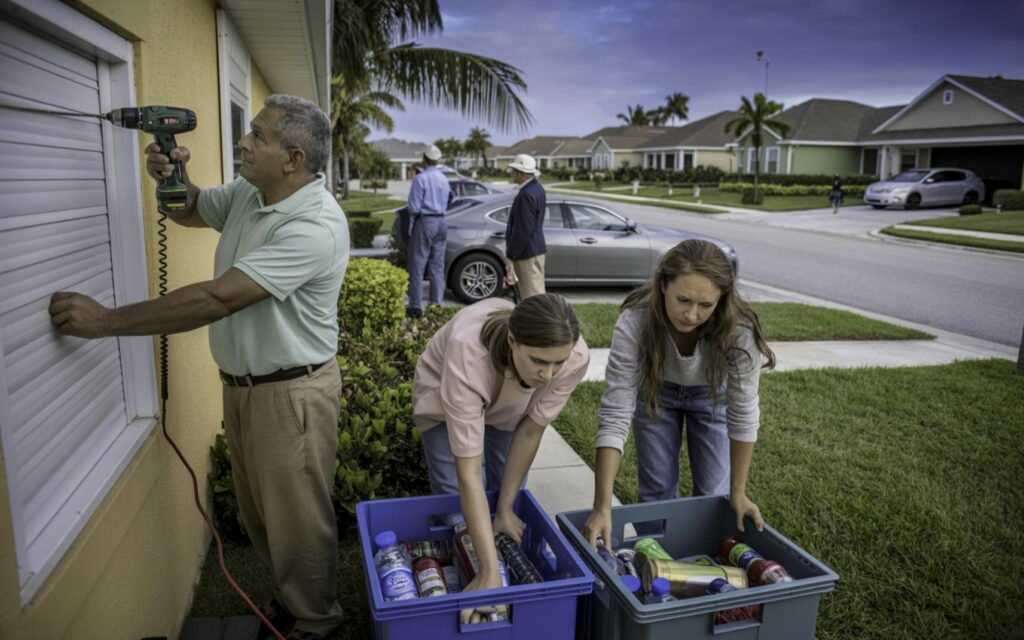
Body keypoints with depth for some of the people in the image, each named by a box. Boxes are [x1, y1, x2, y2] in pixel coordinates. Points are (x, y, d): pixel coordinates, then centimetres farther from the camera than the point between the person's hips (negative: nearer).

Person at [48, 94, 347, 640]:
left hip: (292, 392, -8)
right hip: (239, 384, 9)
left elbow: (217, 299, -29)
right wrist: (170, 177, -2)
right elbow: (190, 211, 22)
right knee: (257, 511, 21)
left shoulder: (315, 225, -26)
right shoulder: (247, 194, 3)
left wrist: (106, 320, -23)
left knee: (296, 518, 7)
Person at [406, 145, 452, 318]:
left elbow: (414, 208, -13)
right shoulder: (443, 179, 10)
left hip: (424, 223, -7)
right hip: (441, 223, 7)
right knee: (437, 267, 9)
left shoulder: (420, 178, -12)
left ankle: (416, 306, -2)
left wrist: (413, 212, 6)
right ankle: (436, 304, 11)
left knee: (417, 266, -2)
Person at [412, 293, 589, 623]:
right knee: (459, 511, -6)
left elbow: (530, 432, -20)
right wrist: (489, 570, -45)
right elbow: (467, 473, -43)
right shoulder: (467, 353, -47)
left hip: (510, 407, 3)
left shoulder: (575, 357, -37)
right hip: (447, 400, -2)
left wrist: (505, 508, -14)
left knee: (508, 501, 3)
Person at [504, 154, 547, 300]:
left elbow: (523, 230, -24)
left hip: (527, 253, -10)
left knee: (532, 296, -3)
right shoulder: (536, 188, 10)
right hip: (534, 248, 10)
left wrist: (510, 256, -17)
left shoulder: (526, 195, -22)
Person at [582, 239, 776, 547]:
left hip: (713, 393, 1)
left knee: (714, 493, 1)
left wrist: (738, 492, -20)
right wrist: (602, 507, -42)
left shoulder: (738, 330, -37)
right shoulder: (634, 323, -39)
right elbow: (614, 414, -38)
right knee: (657, 488, 2)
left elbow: (743, 413, -24)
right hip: (656, 389, 0)